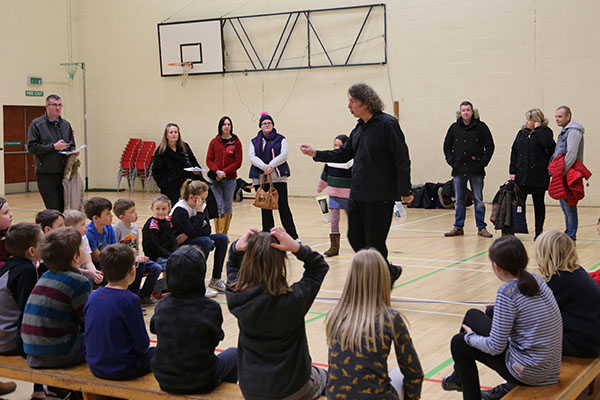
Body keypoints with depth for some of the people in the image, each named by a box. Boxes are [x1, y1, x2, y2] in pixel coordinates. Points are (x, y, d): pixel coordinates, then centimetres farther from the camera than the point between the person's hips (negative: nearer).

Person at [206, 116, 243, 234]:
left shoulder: (236, 142, 2)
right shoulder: (214, 142, 6)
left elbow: (238, 162, -2)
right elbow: (209, 160, 3)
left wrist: (224, 172, -12)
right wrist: (217, 171, -14)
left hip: (230, 179, 0)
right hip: (215, 179, 0)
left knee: (227, 207, 7)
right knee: (218, 206, -6)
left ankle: (224, 234, 17)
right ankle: (218, 234, -3)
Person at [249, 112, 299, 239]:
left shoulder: (280, 139, 8)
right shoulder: (255, 142, 14)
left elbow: (284, 155, -5)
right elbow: (252, 157, 0)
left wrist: (271, 165, -17)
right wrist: (264, 167, -16)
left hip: (278, 178, -3)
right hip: (260, 179, 3)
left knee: (283, 207, -5)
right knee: (265, 208, 5)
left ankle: (293, 237, 0)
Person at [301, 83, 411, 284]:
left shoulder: (387, 124, -13)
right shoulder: (360, 127, 12)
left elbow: (402, 160, -14)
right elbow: (344, 154, 20)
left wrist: (405, 191, -16)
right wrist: (316, 154, 10)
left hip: (380, 197, -8)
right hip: (357, 194, 8)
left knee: (374, 243, -3)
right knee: (355, 238, 10)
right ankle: (388, 271, 26)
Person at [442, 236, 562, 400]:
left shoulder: (507, 292, -22)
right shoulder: (536, 279, 0)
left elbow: (495, 348, -19)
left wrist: (470, 337, -2)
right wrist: (492, 310, 23)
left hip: (528, 373, -8)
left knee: (459, 343, 11)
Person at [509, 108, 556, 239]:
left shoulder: (545, 132, -1)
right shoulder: (522, 133, 11)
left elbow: (546, 143, -24)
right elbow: (514, 152, 10)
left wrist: (538, 129, -12)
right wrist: (512, 171, 3)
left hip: (538, 176, -3)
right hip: (521, 175, 4)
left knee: (539, 204, 7)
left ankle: (539, 231, 15)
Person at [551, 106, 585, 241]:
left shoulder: (573, 131, -12)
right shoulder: (564, 131, 20)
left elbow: (571, 155, -22)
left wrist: (562, 172, -20)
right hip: (563, 175, 10)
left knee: (569, 205, -8)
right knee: (565, 205, 13)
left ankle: (571, 236, -6)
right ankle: (569, 234, 20)